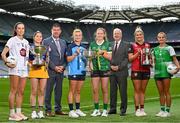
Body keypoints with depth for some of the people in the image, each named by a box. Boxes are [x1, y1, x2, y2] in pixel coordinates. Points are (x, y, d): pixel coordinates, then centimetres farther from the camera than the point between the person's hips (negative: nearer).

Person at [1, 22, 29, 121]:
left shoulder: (26, 42, 18)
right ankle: (12, 114, -2)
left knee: (21, 92, 7)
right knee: (13, 91, -5)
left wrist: (29, 62, 5)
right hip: (15, 68, -6)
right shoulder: (12, 40, 1)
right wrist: (7, 62, -20)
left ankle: (18, 112, 13)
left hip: (24, 68, 6)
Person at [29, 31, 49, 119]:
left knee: (42, 91, 3)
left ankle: (40, 111, 9)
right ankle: (33, 112, 2)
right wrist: (31, 64, -13)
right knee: (34, 91, -4)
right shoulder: (30, 47, 6)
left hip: (43, 70, 3)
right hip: (34, 70, -3)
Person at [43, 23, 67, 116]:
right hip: (50, 70, -5)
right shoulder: (46, 41, 0)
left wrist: (63, 66, -1)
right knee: (48, 91, -2)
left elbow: (65, 57, 15)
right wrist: (54, 67, -12)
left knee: (59, 91, 9)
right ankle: (48, 110, 4)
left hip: (60, 70, 5)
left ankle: (58, 109, 16)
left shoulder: (63, 42, 16)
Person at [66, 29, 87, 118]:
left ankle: (78, 109, 17)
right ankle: (71, 111, 1)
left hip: (82, 71, 5)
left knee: (78, 91, 11)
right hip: (73, 72, -5)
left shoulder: (83, 47, 14)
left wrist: (86, 59, 1)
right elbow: (68, 59, -8)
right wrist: (76, 54, -19)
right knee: (72, 91, -2)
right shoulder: (70, 47, -2)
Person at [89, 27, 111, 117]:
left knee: (104, 90, 1)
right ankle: (96, 110, 9)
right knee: (95, 90, -1)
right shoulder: (92, 44, 11)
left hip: (105, 68, -2)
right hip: (95, 69, 2)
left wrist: (102, 53, -12)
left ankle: (105, 110, 8)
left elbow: (110, 57, 2)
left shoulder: (107, 44, 4)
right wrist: (90, 63, -2)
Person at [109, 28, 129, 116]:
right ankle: (113, 108, 15)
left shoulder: (125, 45, 3)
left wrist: (119, 67, -12)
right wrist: (111, 65, -5)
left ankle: (123, 109, 7)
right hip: (112, 72, 3)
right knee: (112, 90, 6)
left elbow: (127, 58, -3)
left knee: (123, 91, 0)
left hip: (122, 71, -3)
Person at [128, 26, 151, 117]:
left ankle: (142, 109, 11)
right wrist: (138, 53, -14)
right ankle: (137, 109, 1)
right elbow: (130, 58, -2)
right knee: (137, 90, -2)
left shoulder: (147, 46, 13)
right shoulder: (132, 46, 3)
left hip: (146, 70, 3)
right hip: (136, 70, -3)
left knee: (143, 90, 7)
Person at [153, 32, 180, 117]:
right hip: (157, 72, 5)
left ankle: (167, 111, 3)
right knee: (161, 93, 9)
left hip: (166, 72, -5)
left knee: (166, 92, -3)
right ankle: (162, 110, 16)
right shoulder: (155, 49, 14)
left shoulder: (169, 48, 0)